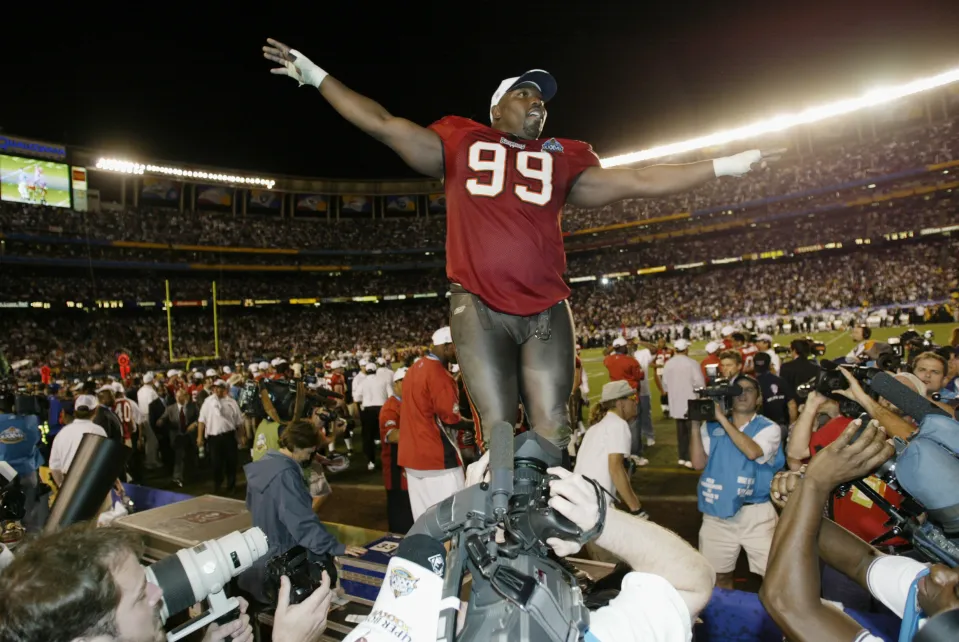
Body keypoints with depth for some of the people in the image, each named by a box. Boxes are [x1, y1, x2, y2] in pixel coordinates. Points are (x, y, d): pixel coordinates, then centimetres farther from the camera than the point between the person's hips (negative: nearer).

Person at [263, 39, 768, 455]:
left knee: (552, 432, 0)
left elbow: (639, 182, 16)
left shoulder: (563, 160, 16)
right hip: (479, 308, -2)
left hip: (547, 311, 3)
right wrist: (316, 76, 6)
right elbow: (383, 125, 8)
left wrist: (721, 167, 17)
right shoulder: (461, 143, 11)